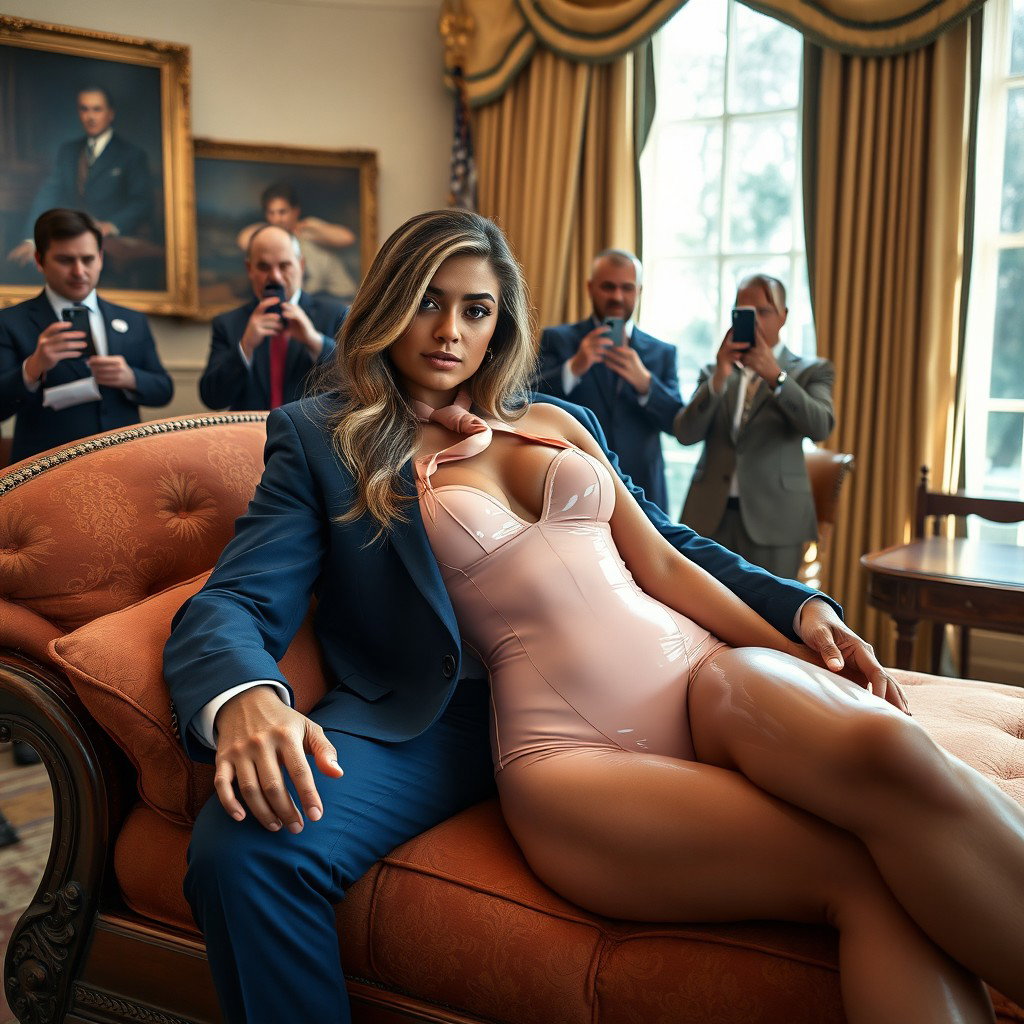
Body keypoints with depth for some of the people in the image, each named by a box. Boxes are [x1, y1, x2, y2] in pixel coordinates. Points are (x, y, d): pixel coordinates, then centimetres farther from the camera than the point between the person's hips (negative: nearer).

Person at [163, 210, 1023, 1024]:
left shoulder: (558, 422, 24)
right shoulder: (321, 441, 12)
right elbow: (232, 607, 1)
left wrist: (800, 623, 3)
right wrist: (244, 702, -23)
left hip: (701, 672, 5)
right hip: (562, 751, -4)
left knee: (885, 747, -31)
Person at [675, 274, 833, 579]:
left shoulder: (810, 371, 6)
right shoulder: (714, 373, 13)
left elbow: (821, 426, -13)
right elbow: (684, 433, -1)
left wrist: (775, 376, -25)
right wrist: (718, 379, -15)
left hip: (773, 519, -2)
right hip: (711, 515, 3)